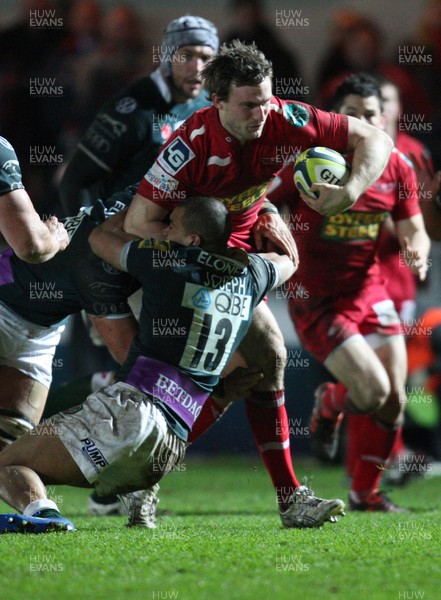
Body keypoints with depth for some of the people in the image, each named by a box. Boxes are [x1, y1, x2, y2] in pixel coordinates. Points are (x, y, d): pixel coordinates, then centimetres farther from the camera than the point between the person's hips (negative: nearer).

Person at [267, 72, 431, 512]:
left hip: (368, 292, 5)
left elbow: (413, 231, 7)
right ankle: (328, 404, 20)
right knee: (373, 390, -18)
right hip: (316, 301, -5)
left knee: (394, 399, -1)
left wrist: (417, 251, -15)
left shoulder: (397, 168, 0)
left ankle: (365, 492, 21)